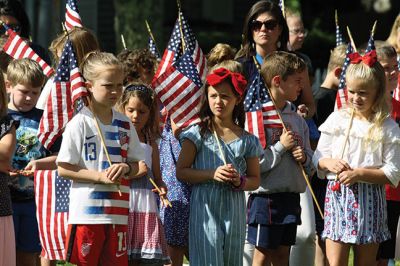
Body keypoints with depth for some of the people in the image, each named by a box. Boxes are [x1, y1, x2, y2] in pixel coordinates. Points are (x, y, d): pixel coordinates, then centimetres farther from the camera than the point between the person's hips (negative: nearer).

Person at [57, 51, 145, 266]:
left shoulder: (125, 124, 10)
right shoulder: (80, 123, -7)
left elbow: (139, 166, 14)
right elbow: (63, 168, -10)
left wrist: (126, 168, -9)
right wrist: (100, 176, -17)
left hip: (118, 213, 5)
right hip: (86, 213, -5)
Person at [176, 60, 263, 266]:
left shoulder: (247, 140, 8)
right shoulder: (198, 134, 1)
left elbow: (255, 180, 13)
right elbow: (181, 172, -2)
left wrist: (240, 181, -9)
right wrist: (213, 174, -15)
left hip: (234, 212, 4)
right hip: (205, 210, -4)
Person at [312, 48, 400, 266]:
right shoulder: (337, 120, 6)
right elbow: (318, 158, 11)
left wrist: (360, 173, -15)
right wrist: (329, 163, -11)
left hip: (369, 199, -1)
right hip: (337, 196, 1)